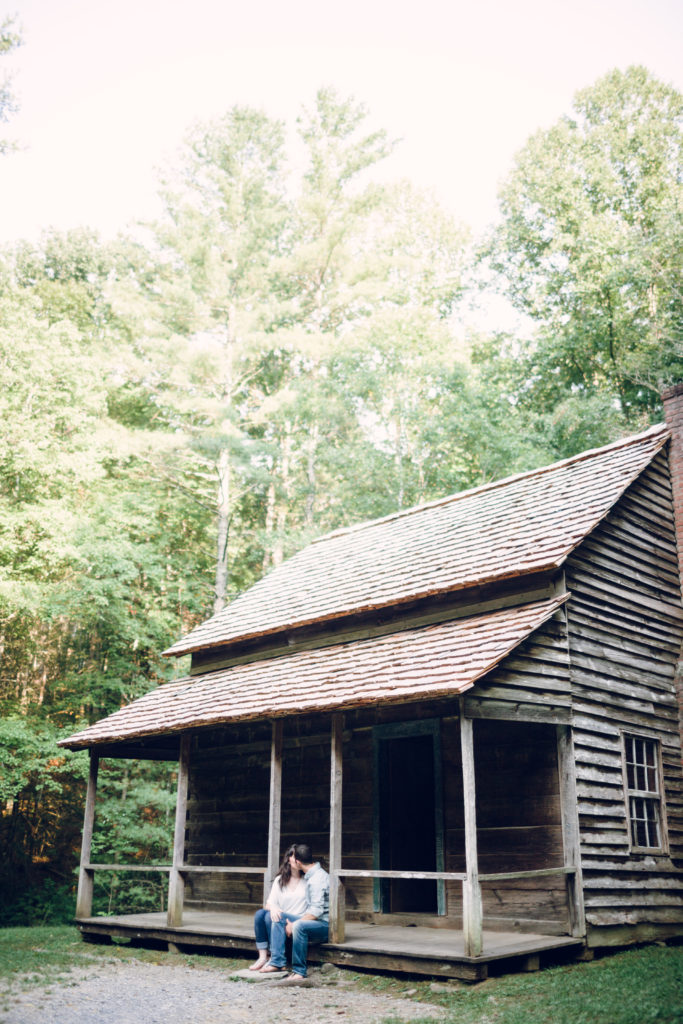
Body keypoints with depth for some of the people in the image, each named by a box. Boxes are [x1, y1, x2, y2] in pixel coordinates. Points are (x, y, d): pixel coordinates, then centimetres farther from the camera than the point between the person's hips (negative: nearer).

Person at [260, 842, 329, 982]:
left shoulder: (317, 879, -18)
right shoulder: (310, 876, 13)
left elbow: (317, 911, -24)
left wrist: (294, 924, -20)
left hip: (324, 925, -10)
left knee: (299, 926, -37)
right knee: (279, 917, 4)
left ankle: (299, 971, -26)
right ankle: (278, 963, -4)